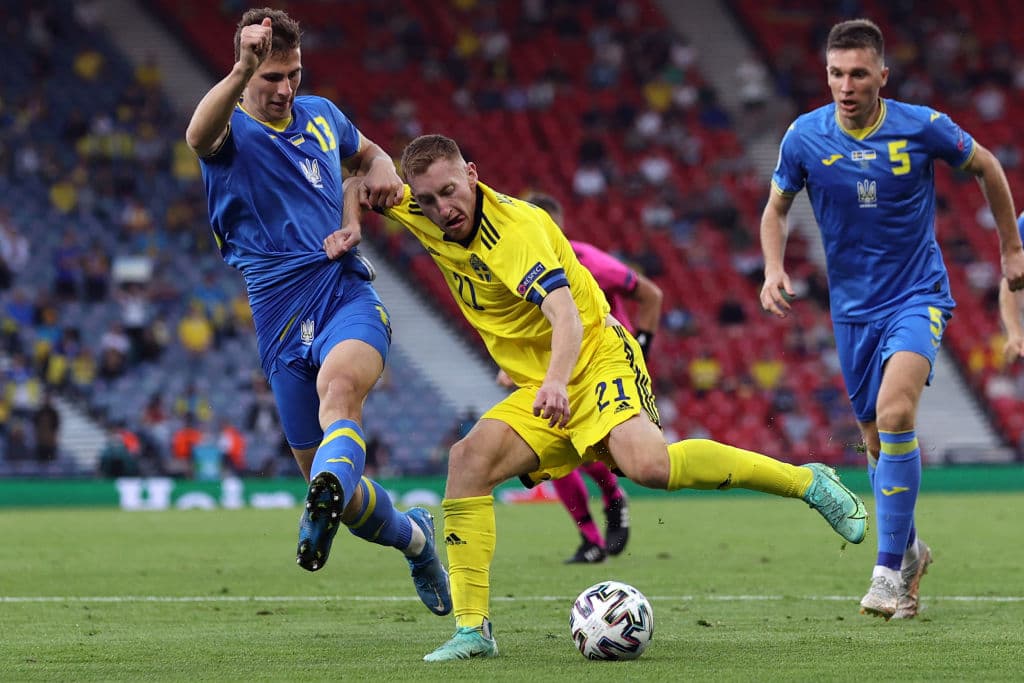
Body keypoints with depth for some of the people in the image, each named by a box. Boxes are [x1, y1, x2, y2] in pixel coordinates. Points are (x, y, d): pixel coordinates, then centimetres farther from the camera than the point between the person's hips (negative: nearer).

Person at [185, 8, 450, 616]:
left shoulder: (321, 115, 11)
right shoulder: (233, 132, -4)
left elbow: (366, 153, 34)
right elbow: (199, 136, -32)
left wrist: (383, 173, 8)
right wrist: (242, 70, -49)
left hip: (348, 296, 1)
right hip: (281, 320, -1)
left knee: (338, 382, -35)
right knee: (334, 483, 2)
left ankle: (324, 508, -59)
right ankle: (413, 535, 32)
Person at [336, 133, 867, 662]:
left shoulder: (515, 229, -21)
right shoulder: (423, 213, 0)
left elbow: (566, 316, -35)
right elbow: (360, 182, 19)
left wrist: (556, 381, -53)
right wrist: (350, 227, -2)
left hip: (598, 358, -7)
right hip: (540, 388, 7)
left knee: (648, 464, -32)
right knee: (468, 459, -16)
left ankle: (807, 481, -16)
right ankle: (472, 629, -15)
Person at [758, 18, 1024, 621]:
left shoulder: (923, 128, -12)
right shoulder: (805, 137, -7)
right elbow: (777, 209, 9)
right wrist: (774, 268, -9)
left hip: (918, 296, -3)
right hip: (853, 308, 3)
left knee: (894, 415, -26)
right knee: (879, 444, 9)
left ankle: (890, 569, -19)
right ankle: (909, 550, 35)